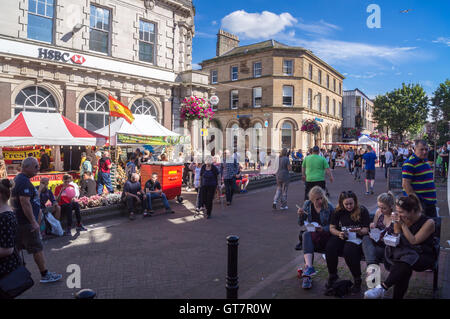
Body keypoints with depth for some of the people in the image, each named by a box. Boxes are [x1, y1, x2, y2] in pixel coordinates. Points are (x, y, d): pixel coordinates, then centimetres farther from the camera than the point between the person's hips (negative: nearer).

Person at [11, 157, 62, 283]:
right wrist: (33, 222, -23)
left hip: (17, 221, 10)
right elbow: (25, 202, -26)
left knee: (16, 248, 17)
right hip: (26, 222, -10)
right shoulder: (24, 181, -19)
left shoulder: (17, 179, 13)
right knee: (38, 248, -1)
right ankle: (45, 275, 8)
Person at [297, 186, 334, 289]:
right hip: (311, 233, 3)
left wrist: (323, 229, -21)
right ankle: (309, 267, -46)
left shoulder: (329, 207, -4)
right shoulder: (307, 204, 4)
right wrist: (300, 215, -13)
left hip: (324, 234, -3)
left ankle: (307, 274, -34)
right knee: (306, 235, -33)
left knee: (308, 236, -34)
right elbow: (301, 223, 9)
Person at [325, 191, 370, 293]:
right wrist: (339, 233, -13)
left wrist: (359, 231, -25)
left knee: (348, 251, -34)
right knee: (330, 247, -27)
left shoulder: (362, 211, -1)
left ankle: (357, 280, -10)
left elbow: (366, 230, -2)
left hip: (356, 239, -3)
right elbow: (331, 228, 8)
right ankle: (332, 275, -4)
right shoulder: (338, 211, 6)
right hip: (341, 237, 3)